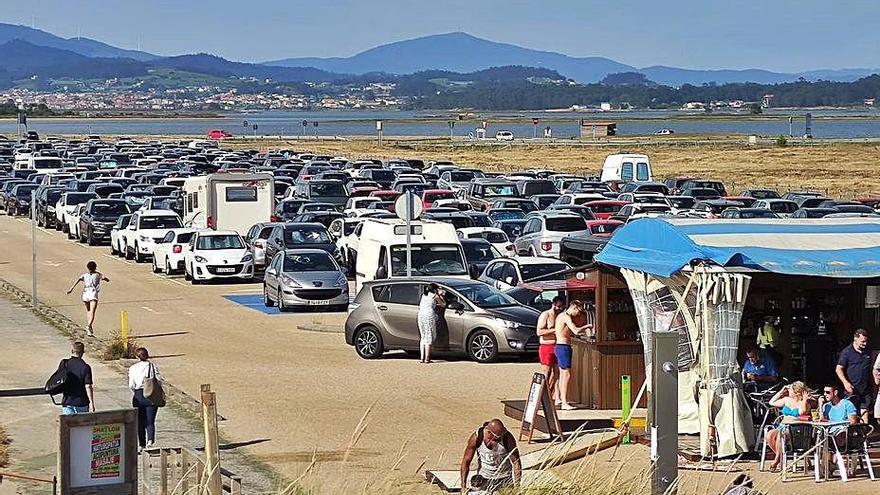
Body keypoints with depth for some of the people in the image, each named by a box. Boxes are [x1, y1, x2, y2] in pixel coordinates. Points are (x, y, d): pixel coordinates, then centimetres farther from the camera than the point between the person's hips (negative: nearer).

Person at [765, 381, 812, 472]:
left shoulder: (804, 403, 1)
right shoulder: (787, 400, 19)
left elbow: (802, 412, -21)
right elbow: (772, 403, 23)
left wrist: (805, 400, -14)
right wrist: (781, 392, 18)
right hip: (782, 426, 6)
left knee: (780, 435, -37)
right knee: (769, 435, -27)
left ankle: (777, 459, -19)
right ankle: (780, 457, -10)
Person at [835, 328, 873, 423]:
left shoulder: (867, 352, 12)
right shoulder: (847, 352, -3)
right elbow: (838, 369, -4)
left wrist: (873, 385, 16)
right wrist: (845, 382, -17)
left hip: (866, 389, 4)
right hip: (853, 389, -4)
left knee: (865, 411, -1)